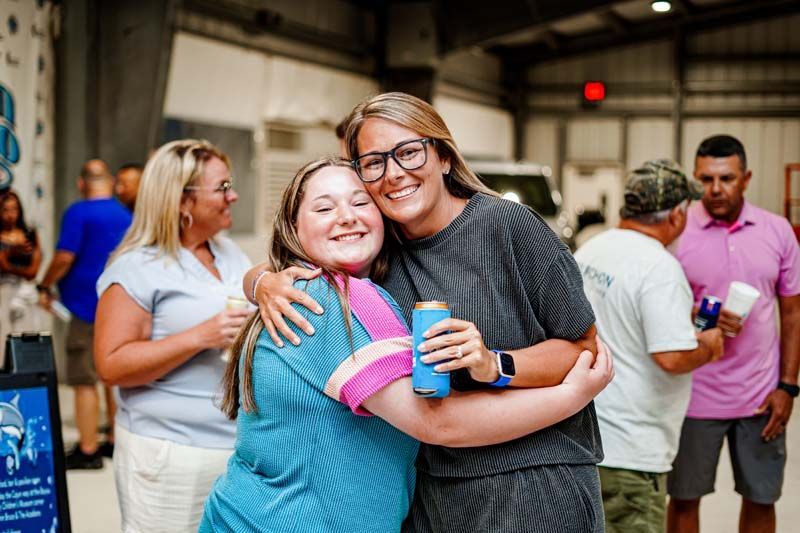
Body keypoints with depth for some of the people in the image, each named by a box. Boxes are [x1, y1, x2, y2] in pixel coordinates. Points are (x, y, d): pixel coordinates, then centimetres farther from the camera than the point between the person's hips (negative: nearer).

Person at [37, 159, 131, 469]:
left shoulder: (79, 213, -11)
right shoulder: (126, 215, 10)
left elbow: (65, 257, -18)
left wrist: (45, 287, -4)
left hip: (88, 305, -7)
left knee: (84, 380, -3)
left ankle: (87, 451, -2)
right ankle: (116, 441, 20)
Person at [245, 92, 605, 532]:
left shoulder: (507, 224, -12)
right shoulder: (375, 244, 3)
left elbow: (585, 347, -8)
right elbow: (256, 273, 12)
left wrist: (495, 366, -25)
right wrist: (267, 282, -12)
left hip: (533, 487, -4)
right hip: (431, 492, 5)